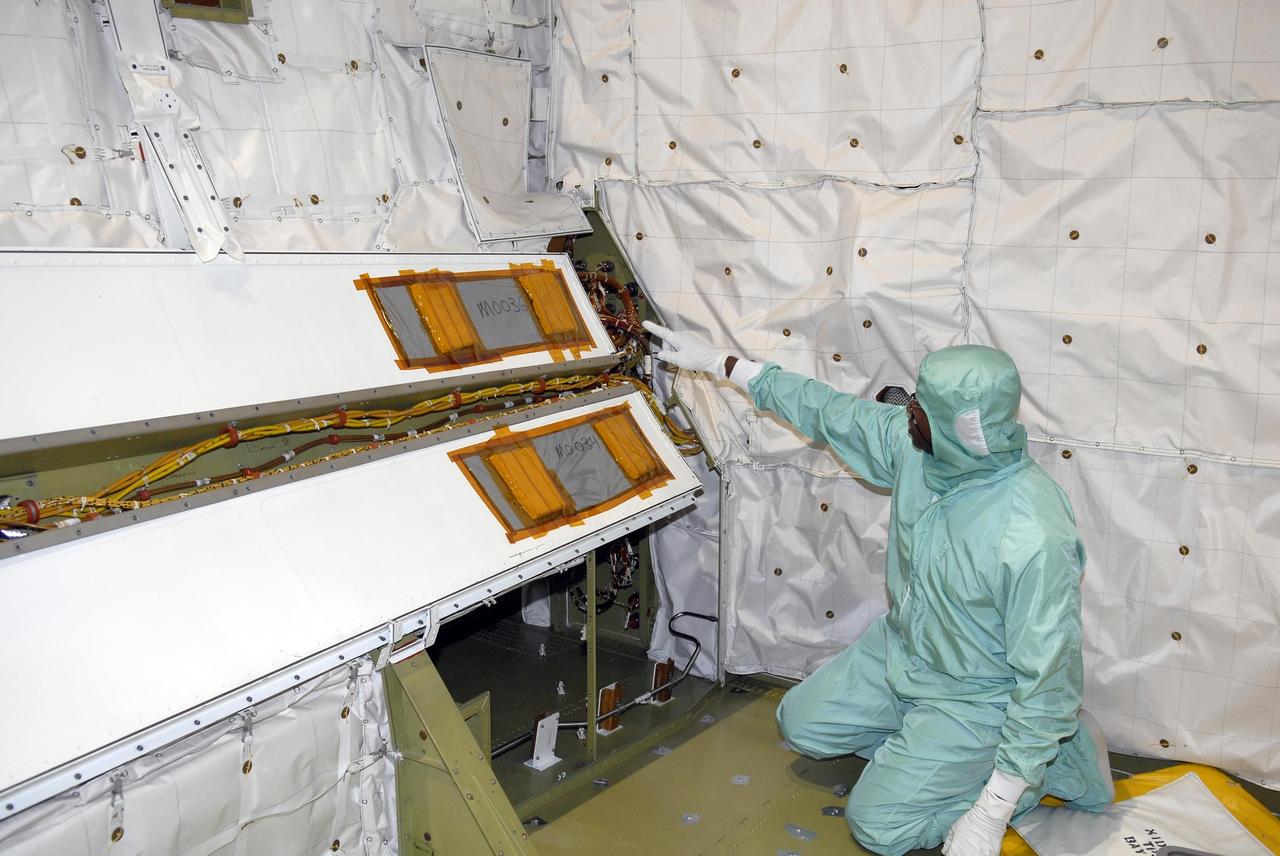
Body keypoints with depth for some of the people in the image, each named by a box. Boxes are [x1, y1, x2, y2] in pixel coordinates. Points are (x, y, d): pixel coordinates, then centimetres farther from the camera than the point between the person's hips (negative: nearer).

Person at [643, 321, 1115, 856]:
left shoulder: (1035, 539, -37)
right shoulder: (911, 442, -17)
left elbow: (1047, 678, -29)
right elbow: (829, 412, 0)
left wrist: (993, 813, -27)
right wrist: (718, 363, 4)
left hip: (976, 695, -7)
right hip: (900, 648, 8)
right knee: (801, 723, 15)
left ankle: (1061, 756, 6)